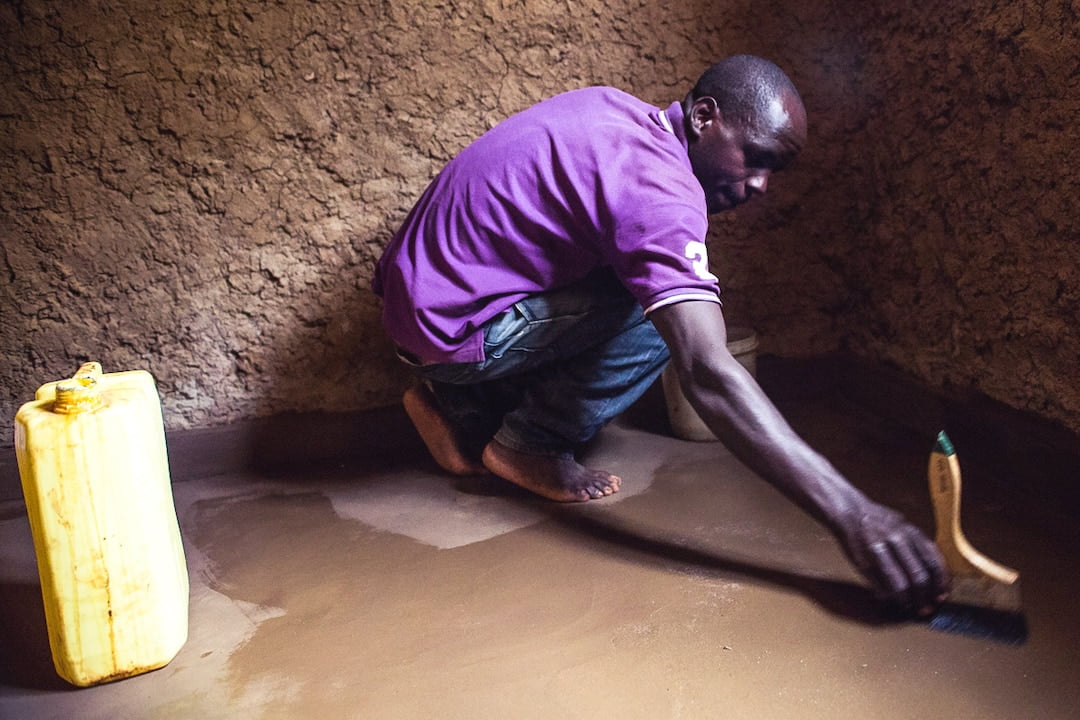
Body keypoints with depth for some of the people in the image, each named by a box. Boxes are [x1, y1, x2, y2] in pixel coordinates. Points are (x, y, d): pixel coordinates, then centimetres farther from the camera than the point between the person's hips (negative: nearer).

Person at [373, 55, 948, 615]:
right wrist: (848, 513, -36)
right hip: (448, 329, -9)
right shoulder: (658, 186, -23)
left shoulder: (615, 108, 5)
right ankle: (527, 444, -1)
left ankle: (465, 411, 16)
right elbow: (707, 373, -33)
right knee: (664, 313, -16)